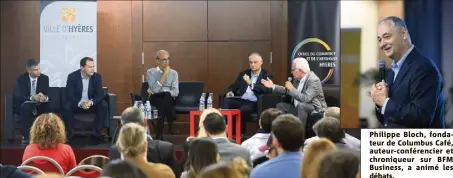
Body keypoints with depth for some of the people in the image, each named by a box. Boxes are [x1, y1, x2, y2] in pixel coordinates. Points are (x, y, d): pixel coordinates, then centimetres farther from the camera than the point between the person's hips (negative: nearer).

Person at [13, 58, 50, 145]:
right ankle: (25, 136, -31)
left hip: (39, 105, 2)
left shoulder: (44, 78, -2)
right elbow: (19, 96, -18)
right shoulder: (21, 79, -9)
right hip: (23, 105, -2)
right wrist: (32, 97, -37)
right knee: (26, 107, -37)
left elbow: (47, 94, -6)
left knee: (47, 107, -30)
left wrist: (44, 97, -32)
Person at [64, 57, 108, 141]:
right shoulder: (72, 76, -14)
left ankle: (97, 132, -15)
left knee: (103, 105, -24)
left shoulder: (97, 77, -7)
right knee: (67, 106, -33)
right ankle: (68, 133, -19)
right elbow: (69, 95, -18)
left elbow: (100, 94, -10)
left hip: (91, 104, 2)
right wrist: (80, 103, -36)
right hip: (77, 104, -2)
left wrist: (91, 102, -32)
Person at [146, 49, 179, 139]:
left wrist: (163, 93, -14)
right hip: (155, 99, -2)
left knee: (167, 96, -35)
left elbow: (176, 92, -3)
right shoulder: (151, 72, 3)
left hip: (169, 99, 2)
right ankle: (170, 127, -29)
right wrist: (165, 74, -12)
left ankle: (159, 132, -28)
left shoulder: (174, 73, 9)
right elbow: (155, 89, -13)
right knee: (166, 96, -36)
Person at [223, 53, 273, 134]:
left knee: (243, 109, -36)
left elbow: (266, 89, -13)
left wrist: (250, 83, -23)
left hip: (255, 103, -4)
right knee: (226, 101, -26)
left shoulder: (267, 75, 4)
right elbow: (233, 86, 18)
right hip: (241, 100, 4)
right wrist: (230, 92, -7)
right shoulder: (243, 73, 18)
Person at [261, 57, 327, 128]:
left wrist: (292, 89, -23)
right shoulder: (298, 79, 4)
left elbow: (306, 99, -32)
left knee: (301, 105, -36)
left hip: (314, 109, -9)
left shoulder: (313, 80, -22)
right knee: (280, 106, 5)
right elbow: (287, 90, 19)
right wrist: (273, 86, 10)